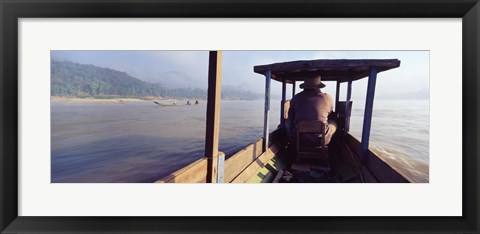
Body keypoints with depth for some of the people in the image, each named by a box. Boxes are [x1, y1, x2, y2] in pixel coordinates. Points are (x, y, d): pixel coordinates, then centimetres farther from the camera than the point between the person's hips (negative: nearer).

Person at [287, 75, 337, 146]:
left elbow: (290, 118, 11)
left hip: (299, 140, 0)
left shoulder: (296, 98, -4)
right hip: (321, 141, 0)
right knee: (333, 123, 28)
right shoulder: (327, 98, -4)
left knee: (288, 122, 28)